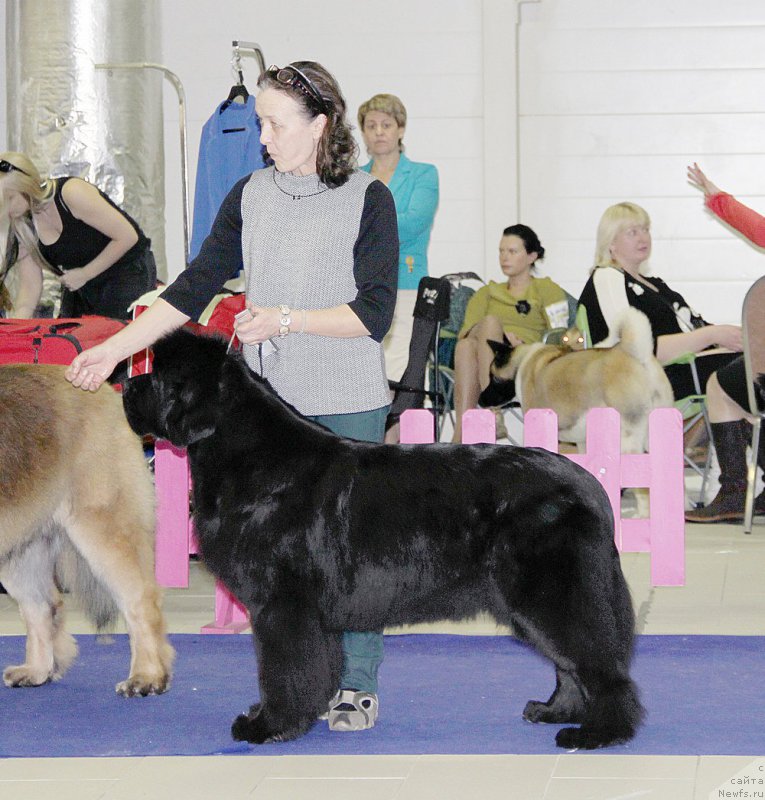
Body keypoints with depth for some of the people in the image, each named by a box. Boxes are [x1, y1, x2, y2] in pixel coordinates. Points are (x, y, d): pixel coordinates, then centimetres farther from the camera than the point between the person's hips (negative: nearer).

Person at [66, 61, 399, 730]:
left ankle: (358, 687, 11)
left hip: (348, 405, -4)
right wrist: (116, 347, 5)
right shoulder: (250, 196, 8)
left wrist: (287, 318, -19)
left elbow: (374, 314, -10)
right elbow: (196, 287, 10)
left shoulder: (367, 199, -6)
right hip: (268, 399, 4)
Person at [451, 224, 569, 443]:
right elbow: (466, 331, 13)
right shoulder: (487, 293, 31)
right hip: (480, 367, 2)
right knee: (467, 344, -34)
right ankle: (461, 430, -48)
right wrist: (498, 335, -9)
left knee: (491, 322, -32)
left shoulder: (546, 290, 21)